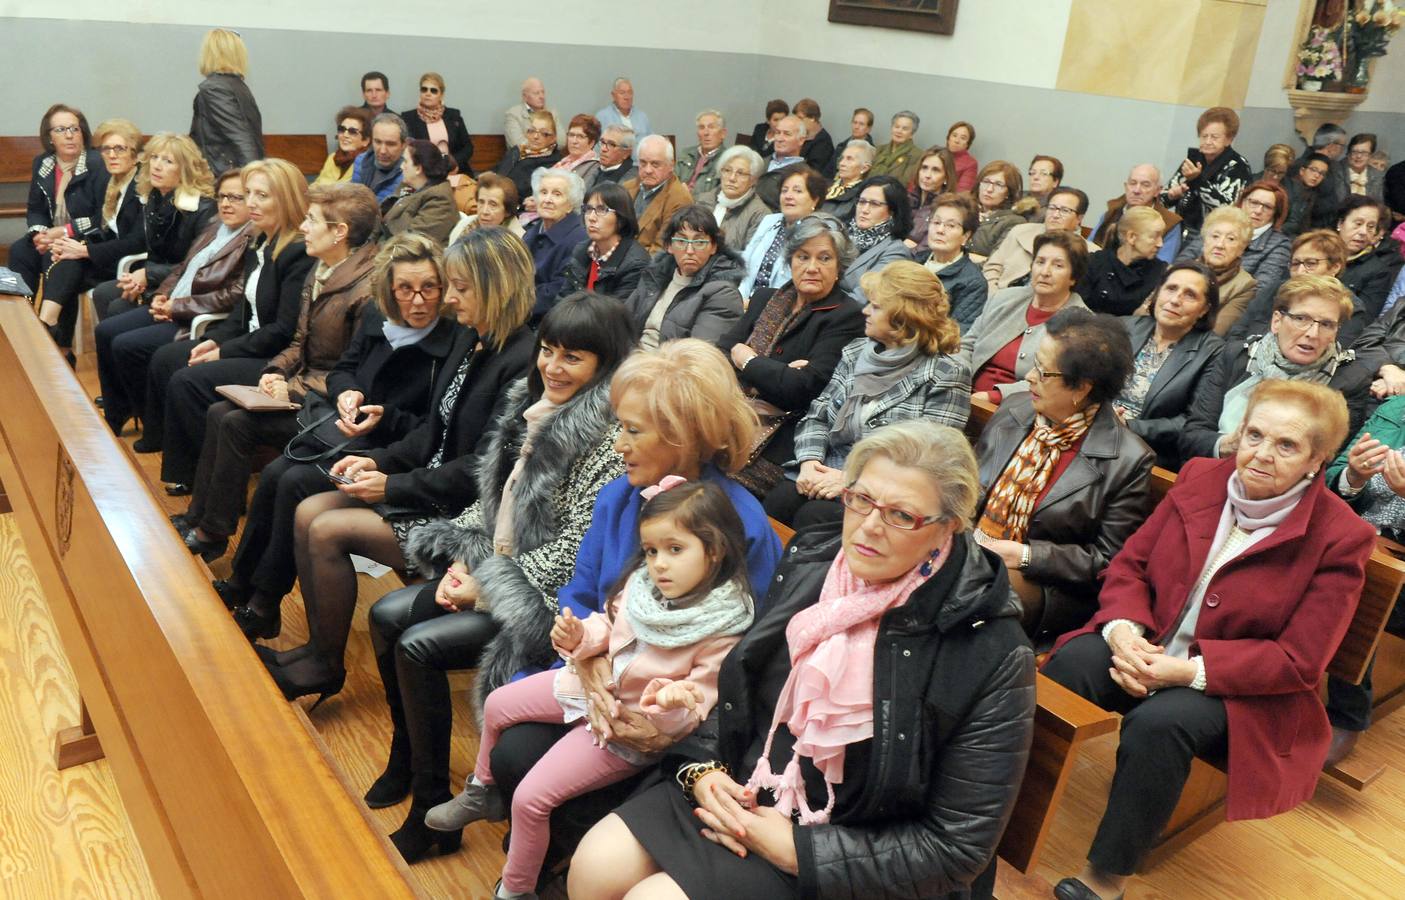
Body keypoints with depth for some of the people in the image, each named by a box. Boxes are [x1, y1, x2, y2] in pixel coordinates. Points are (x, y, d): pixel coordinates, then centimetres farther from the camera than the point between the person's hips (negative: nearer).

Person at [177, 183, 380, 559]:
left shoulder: (367, 288, -21)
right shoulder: (319, 271, 10)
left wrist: (294, 390, -17)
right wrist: (276, 371, -1)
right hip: (303, 385, 9)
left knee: (236, 424, -18)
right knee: (218, 412, -6)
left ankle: (214, 534, -3)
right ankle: (197, 518, 1)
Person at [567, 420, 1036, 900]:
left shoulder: (993, 657, -21)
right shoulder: (810, 563, -5)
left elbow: (958, 846, -17)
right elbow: (738, 686, 10)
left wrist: (794, 849, -20)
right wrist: (702, 767, -7)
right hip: (738, 793, 5)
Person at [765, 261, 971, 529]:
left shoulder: (946, 376, -6)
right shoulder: (856, 352, 12)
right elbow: (817, 416, 13)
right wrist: (809, 461, -7)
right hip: (827, 474, 5)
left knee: (813, 517, -29)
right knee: (775, 503, -23)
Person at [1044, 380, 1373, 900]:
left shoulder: (1339, 537, -10)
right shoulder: (1200, 478, 2)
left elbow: (1298, 662, -13)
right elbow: (1128, 565, 4)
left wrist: (1187, 669, -24)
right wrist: (1123, 631, -18)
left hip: (1240, 692, -3)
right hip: (1147, 648, 4)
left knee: (1159, 722, -34)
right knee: (1067, 664, -27)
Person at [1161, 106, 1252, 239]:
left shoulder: (1237, 166, -4)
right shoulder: (1193, 158, 8)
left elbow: (1226, 206, -19)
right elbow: (1164, 196, 10)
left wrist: (1197, 179, -26)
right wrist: (1172, 195, -13)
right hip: (1181, 230, 5)